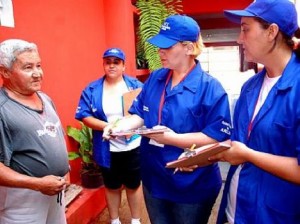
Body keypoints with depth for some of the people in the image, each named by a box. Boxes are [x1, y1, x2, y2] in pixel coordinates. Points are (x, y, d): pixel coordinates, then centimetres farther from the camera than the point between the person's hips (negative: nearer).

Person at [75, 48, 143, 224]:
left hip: (133, 146, 0)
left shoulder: (136, 85, -3)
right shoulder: (92, 89, -2)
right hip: (108, 148, 1)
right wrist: (108, 126, -20)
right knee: (112, 186, 18)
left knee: (134, 184, 16)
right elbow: (84, 116, -8)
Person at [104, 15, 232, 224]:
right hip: (154, 180, 6)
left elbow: (218, 137, -21)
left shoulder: (210, 88, -17)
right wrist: (120, 126, -15)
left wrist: (172, 138, -27)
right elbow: (140, 114, 6)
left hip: (192, 187, -5)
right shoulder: (154, 79, 2)